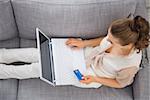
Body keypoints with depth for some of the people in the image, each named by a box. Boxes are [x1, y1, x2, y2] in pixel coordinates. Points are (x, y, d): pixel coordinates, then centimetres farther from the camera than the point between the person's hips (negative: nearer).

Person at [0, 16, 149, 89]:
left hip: (90, 75, -5)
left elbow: (120, 84, -13)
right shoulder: (121, 37, -22)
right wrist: (83, 43, -7)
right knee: (39, 54, -2)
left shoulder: (130, 65, -35)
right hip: (88, 54, 5)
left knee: (37, 68, -5)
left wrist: (94, 79, -19)